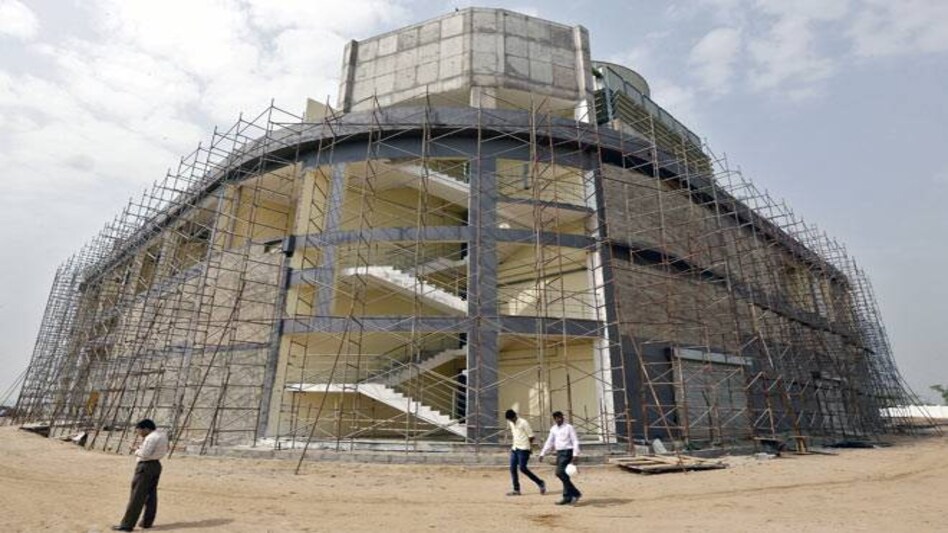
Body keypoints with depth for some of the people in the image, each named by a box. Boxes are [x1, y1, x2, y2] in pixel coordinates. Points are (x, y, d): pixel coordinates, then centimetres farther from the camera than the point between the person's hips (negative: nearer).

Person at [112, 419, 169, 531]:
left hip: (146, 466, -9)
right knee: (151, 495, 13)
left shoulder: (151, 438, -19)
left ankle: (127, 525, 2)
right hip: (156, 465, 10)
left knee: (137, 496, -3)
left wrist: (137, 451, -1)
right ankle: (147, 522, 19)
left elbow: (144, 454, -21)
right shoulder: (163, 436, 11)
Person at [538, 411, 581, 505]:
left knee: (559, 472, -17)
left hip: (567, 452, -7)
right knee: (563, 474, 7)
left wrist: (575, 454, -19)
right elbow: (549, 442, 18)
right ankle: (569, 497, 16)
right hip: (559, 452, 7)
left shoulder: (569, 427, -6)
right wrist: (542, 453, 14)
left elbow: (575, 441, -8)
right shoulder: (553, 429, 12)